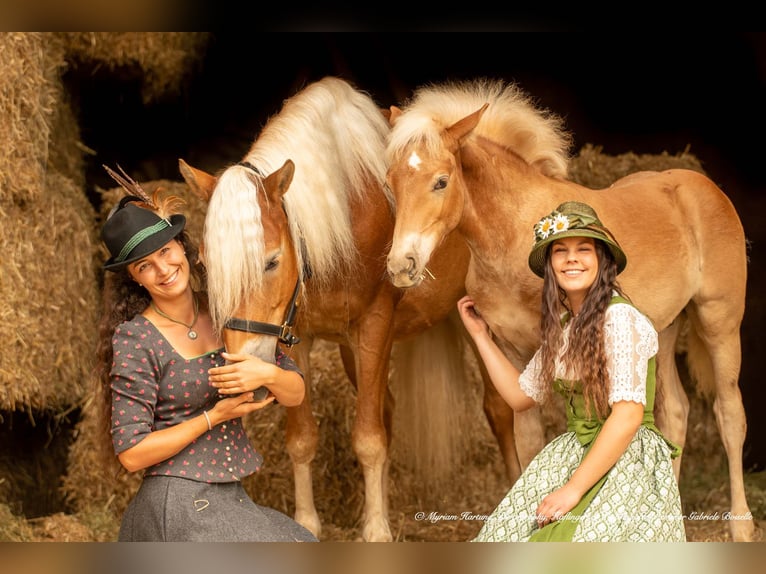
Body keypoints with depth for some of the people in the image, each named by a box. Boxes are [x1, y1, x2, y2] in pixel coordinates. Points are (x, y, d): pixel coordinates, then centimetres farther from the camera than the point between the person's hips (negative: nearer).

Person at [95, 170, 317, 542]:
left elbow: (295, 394, 7)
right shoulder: (134, 339, -10)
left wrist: (267, 374, -15)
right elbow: (131, 454, -14)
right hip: (179, 508, -6)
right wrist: (215, 416, -15)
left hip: (228, 498, 6)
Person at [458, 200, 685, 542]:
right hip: (571, 456, 7)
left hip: (628, 460, -7)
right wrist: (481, 336, 20)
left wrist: (573, 489, -21)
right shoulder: (561, 326, 11)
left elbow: (629, 414, -20)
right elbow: (521, 395, 21)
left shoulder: (619, 317, -15)